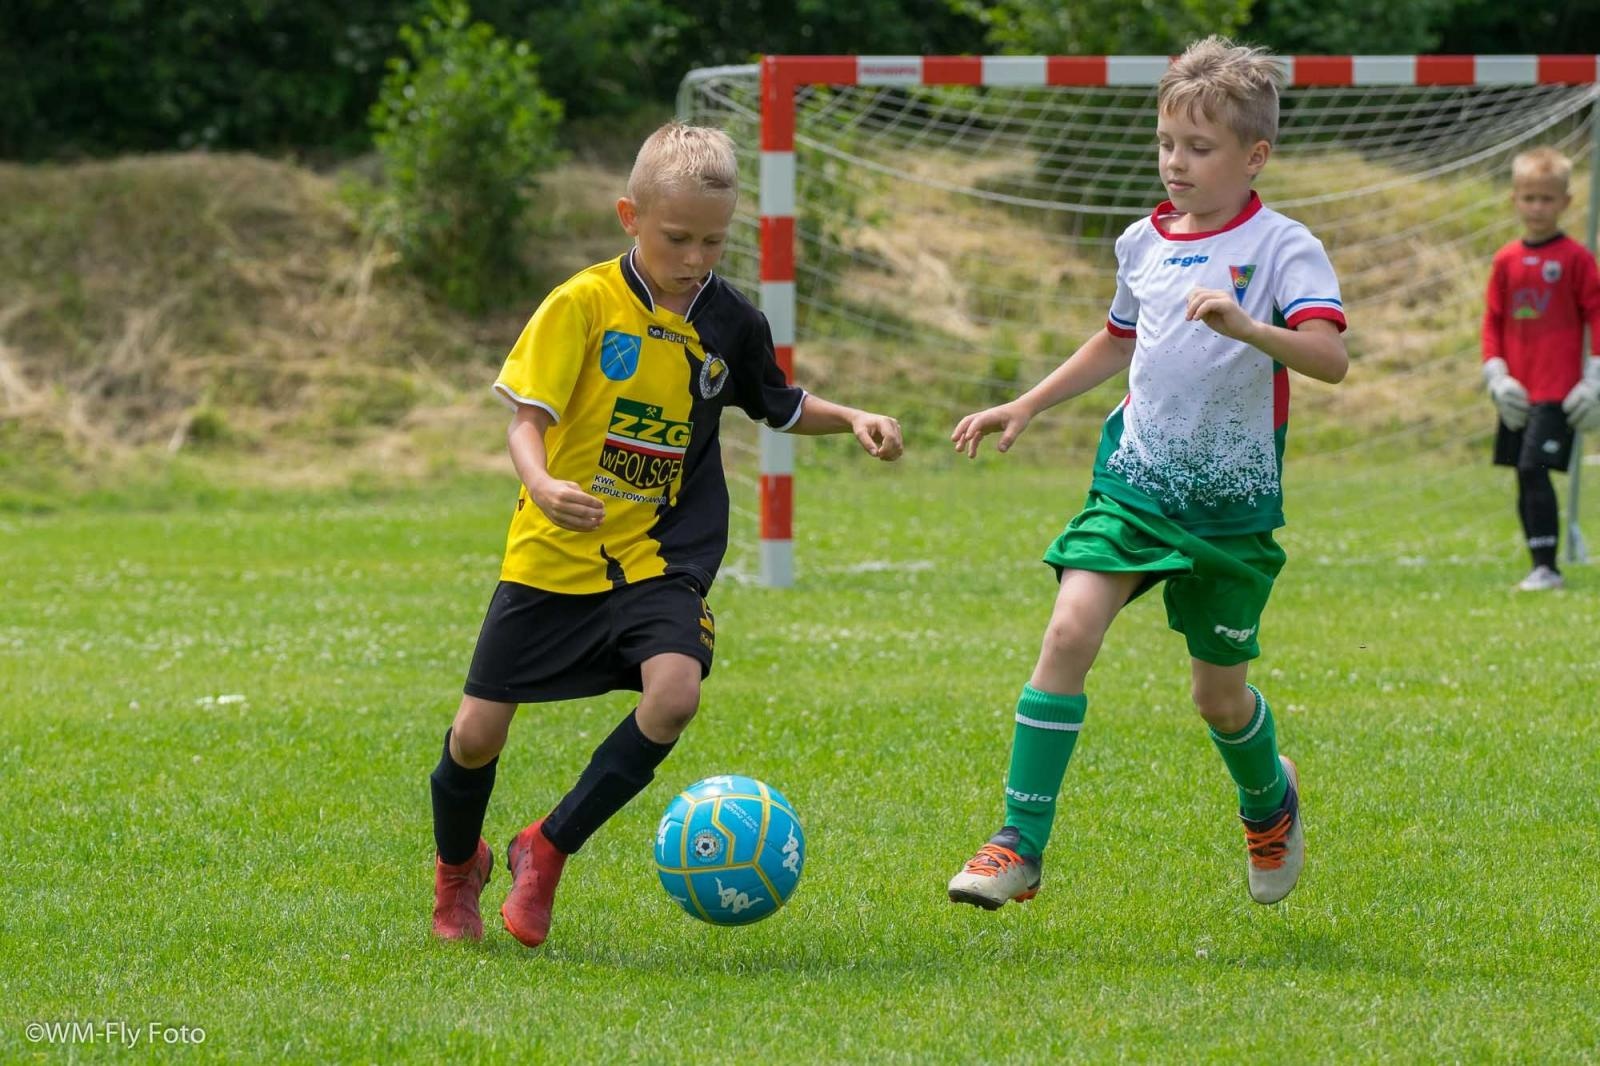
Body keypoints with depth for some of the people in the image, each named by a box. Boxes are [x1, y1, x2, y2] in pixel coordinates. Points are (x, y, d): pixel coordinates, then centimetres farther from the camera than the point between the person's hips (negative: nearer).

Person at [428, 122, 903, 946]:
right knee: (478, 732, -1)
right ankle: (457, 864, 33)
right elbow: (527, 419, -13)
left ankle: (548, 850, -6)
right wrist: (542, 485, -34)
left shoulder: (731, 322, 2)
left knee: (675, 691, -25)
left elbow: (780, 406, 21)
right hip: (554, 556, -2)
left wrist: (853, 420, 3)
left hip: (660, 558, 2)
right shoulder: (584, 304, -10)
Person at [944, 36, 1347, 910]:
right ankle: (1018, 846, -15)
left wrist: (1245, 326, -42)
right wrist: (1027, 405, 24)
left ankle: (1270, 800, 43)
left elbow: (1330, 358, -26)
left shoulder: (1282, 248, -11)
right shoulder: (1143, 243, 7)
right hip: (1134, 480, 3)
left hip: (1233, 506, -3)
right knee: (1069, 632, -17)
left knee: (1219, 693, 7)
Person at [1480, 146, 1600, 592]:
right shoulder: (1506, 262, 9)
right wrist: (1496, 376, 2)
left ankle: (1547, 567, -14)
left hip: (1559, 389, -5)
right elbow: (1493, 321, 13)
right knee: (1526, 476, 7)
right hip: (1518, 393, 5)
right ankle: (1541, 569, 15)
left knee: (1534, 468, -16)